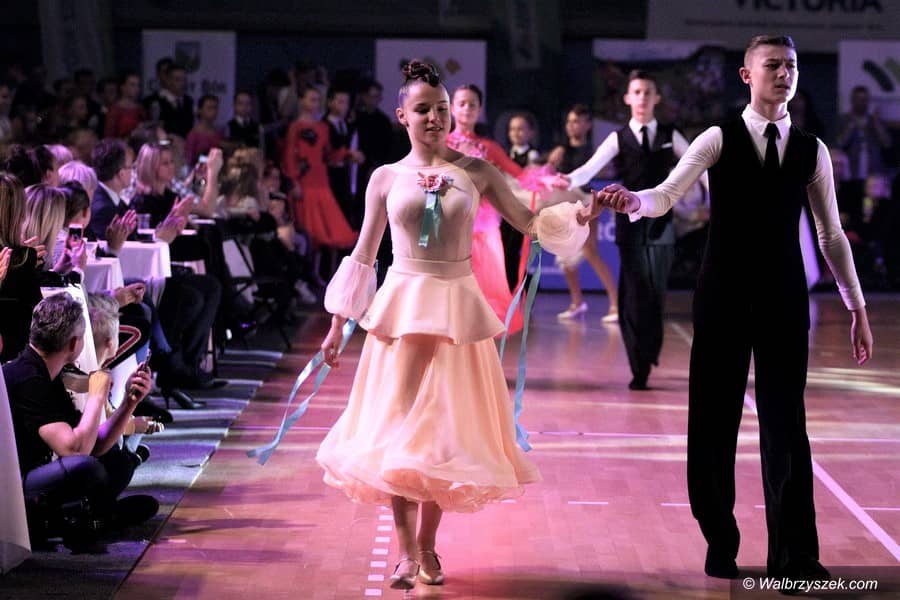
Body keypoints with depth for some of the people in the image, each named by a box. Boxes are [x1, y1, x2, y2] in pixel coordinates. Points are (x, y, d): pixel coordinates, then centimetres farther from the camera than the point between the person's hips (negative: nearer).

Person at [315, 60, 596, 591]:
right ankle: (407, 551, 1)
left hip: (459, 307, 0)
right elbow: (362, 257, 9)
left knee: (448, 427, 4)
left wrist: (574, 217, -16)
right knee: (399, 425, -5)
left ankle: (428, 543, 17)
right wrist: (338, 326, 8)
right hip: (403, 306, 0)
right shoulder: (386, 178, 5)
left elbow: (528, 221, 3)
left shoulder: (475, 172, 3)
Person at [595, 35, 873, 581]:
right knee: (715, 419, 4)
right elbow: (668, 194, -15)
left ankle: (795, 554, 6)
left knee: (786, 422, 1)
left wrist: (858, 309, 10)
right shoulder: (719, 140, -2)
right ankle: (721, 546, 18)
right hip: (725, 295, -2)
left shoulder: (812, 150, 7)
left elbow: (831, 234, 11)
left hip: (784, 297, 2)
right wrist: (632, 201, -38)